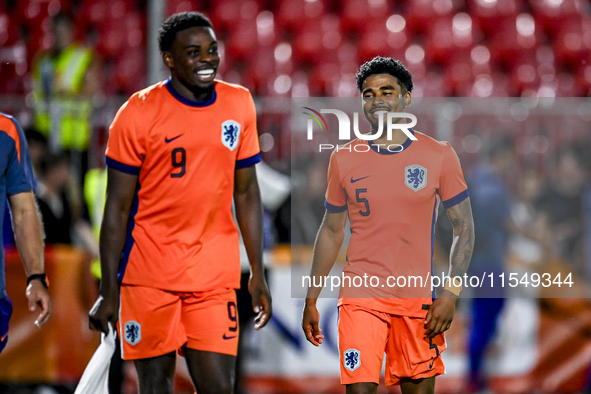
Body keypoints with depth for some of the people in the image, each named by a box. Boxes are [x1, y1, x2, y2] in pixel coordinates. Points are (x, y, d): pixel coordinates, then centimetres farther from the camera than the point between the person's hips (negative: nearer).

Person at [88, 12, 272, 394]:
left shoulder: (239, 105, 5)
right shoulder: (139, 113, -7)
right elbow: (117, 207, -4)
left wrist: (258, 273, 10)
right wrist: (109, 291, -6)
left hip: (214, 273, 3)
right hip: (149, 272, -3)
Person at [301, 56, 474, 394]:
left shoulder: (438, 156, 1)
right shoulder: (345, 159, 5)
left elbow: (464, 229, 4)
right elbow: (331, 231, 14)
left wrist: (451, 293, -7)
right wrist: (311, 300, 12)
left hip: (418, 299, 0)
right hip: (361, 295, 0)